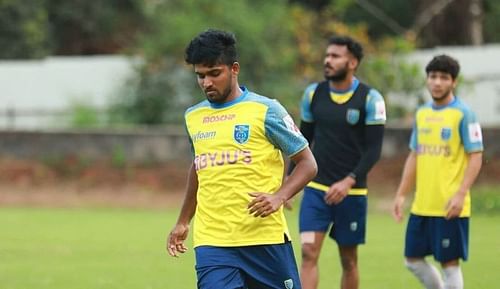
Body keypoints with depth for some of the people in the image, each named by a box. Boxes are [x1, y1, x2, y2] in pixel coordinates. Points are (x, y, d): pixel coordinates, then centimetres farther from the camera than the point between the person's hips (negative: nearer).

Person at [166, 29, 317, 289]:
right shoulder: (193, 117, 11)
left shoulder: (265, 110, -3)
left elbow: (307, 163, 0)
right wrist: (183, 222, 32)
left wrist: (279, 197, -16)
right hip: (212, 242, 3)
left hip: (265, 238, -3)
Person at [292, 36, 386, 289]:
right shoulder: (313, 93, 5)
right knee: (308, 253, -12)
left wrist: (349, 181, -21)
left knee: (348, 260, 8)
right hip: (315, 189, 2)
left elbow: (373, 149, -9)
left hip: (352, 192, -2)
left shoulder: (370, 99, -6)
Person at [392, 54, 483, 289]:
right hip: (421, 205, 7)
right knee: (413, 259, 9)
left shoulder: (463, 114, -8)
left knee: (449, 261, -2)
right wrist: (401, 194, 13)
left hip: (450, 207, -7)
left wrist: (461, 194, -19)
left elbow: (476, 157, -10)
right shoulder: (422, 113, 11)